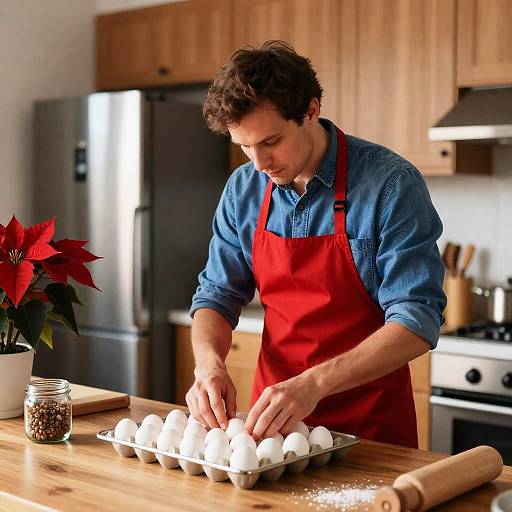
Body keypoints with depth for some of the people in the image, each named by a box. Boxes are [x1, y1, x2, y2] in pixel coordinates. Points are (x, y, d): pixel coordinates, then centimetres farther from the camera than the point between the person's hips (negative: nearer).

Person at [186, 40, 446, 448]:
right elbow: (217, 295, 6)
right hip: (272, 415, 4)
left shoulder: (391, 184, -15)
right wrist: (209, 364, -15)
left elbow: (417, 323, -19)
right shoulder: (243, 189, 0)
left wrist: (314, 384, -30)